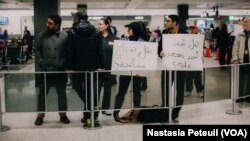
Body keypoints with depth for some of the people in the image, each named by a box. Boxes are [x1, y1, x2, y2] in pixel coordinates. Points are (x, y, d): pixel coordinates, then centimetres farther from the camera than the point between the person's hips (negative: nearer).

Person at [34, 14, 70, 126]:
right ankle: (40, 115, 21)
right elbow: (37, 51, 4)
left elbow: (68, 53, -3)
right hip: (45, 71, 1)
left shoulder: (64, 36, -3)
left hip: (60, 71, -1)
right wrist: (41, 63, -6)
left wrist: (63, 65, -11)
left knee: (62, 94, 11)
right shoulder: (41, 35, 3)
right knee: (42, 94, 9)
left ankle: (63, 115, 25)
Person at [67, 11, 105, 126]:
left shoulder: (72, 32, -5)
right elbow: (100, 51, -1)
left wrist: (70, 67, -5)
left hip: (78, 66, -3)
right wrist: (101, 65, 0)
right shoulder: (96, 32, 4)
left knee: (77, 85, 13)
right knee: (91, 89, 10)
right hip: (93, 66, 3)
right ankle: (90, 114, 14)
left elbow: (71, 52, -8)